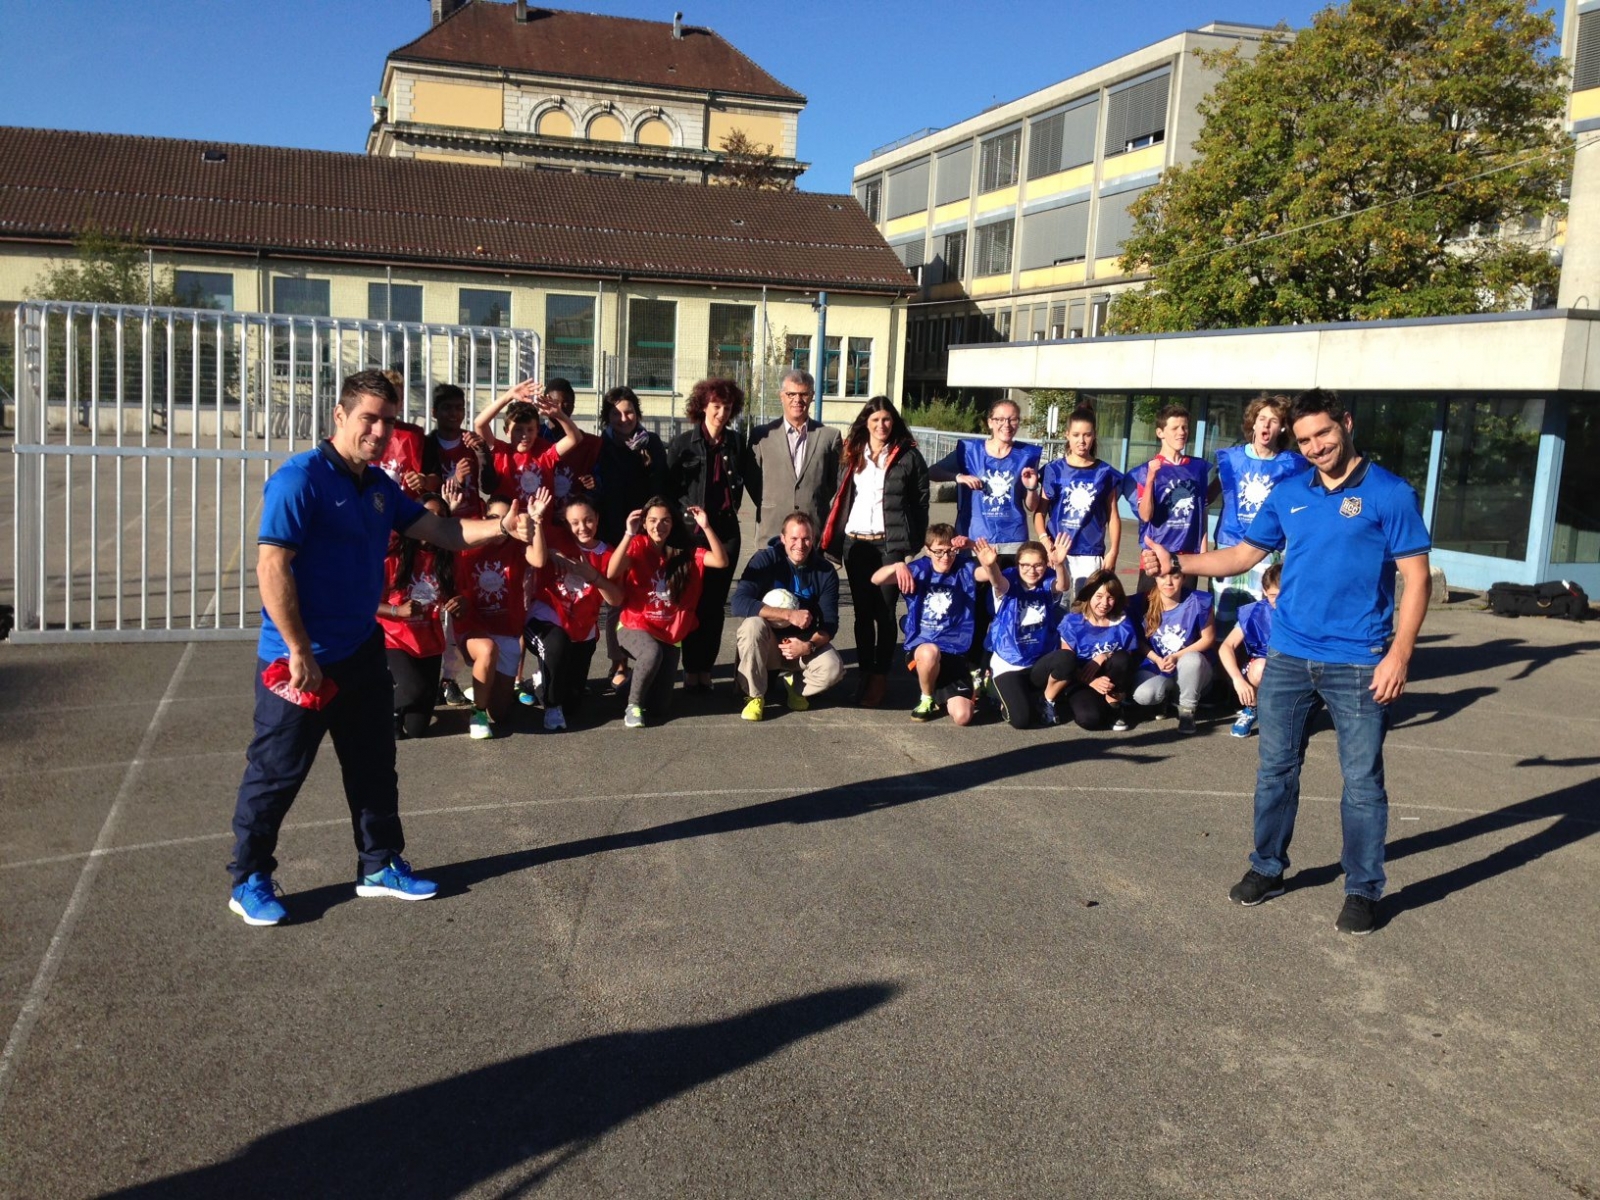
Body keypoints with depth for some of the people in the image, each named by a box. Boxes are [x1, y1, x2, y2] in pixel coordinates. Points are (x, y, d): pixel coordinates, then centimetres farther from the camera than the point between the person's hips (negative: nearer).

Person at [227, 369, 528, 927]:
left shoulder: (380, 487, 8)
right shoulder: (300, 479, -17)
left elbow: (444, 532, 8)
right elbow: (272, 568, -22)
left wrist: (503, 526, -9)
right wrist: (299, 653, -22)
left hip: (362, 653, 8)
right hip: (300, 660, -8)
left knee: (374, 766, 16)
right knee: (276, 773, 5)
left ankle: (380, 865, 30)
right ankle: (248, 880, 21)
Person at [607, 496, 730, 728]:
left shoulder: (684, 551, -1)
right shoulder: (638, 545, -6)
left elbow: (722, 562, -14)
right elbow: (612, 573, -24)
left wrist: (706, 527, -23)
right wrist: (628, 534, -32)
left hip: (670, 635, 3)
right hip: (636, 627, -3)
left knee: (658, 706, -5)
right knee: (652, 653, -39)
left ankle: (639, 677, 30)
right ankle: (633, 704, -13)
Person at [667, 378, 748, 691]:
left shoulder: (737, 442, 7)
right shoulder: (683, 443, -2)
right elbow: (669, 487, 0)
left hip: (726, 531, 3)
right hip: (692, 532, -2)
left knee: (716, 603, 4)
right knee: (694, 602, 1)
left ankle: (706, 668, 10)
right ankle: (691, 668, 9)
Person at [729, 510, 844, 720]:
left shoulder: (825, 572, -8)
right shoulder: (766, 559, -16)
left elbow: (830, 623, -9)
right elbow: (739, 603, -29)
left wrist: (809, 646, -30)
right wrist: (789, 615, -35)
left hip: (804, 642, 2)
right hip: (767, 643, -2)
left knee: (833, 668, -27)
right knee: (752, 625, -35)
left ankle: (795, 685, 8)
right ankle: (755, 696, -16)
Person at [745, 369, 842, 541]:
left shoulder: (829, 436, 6)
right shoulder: (762, 435, 6)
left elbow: (837, 482, 11)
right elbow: (751, 479, 11)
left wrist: (814, 506, 7)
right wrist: (769, 509, 6)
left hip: (816, 532, 0)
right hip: (772, 532, 0)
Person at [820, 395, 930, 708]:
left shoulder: (908, 455, 0)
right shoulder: (851, 454, 10)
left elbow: (920, 501, -1)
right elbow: (840, 497, 13)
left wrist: (913, 545, -6)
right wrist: (833, 537, 5)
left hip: (891, 544, -3)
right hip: (854, 542, 4)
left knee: (884, 612, -2)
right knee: (862, 611, 8)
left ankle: (880, 678, 7)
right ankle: (865, 674, 16)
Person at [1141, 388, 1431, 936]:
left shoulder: (1389, 494, -6)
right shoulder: (1289, 493, 8)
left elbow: (1416, 578, -7)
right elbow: (1243, 555, 13)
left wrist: (1399, 655, -15)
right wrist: (1176, 562, 1)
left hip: (1358, 664, -4)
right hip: (1288, 658, 5)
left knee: (1362, 781, 3)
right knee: (1275, 770, 13)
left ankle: (1363, 890, 17)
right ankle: (1267, 868, 28)